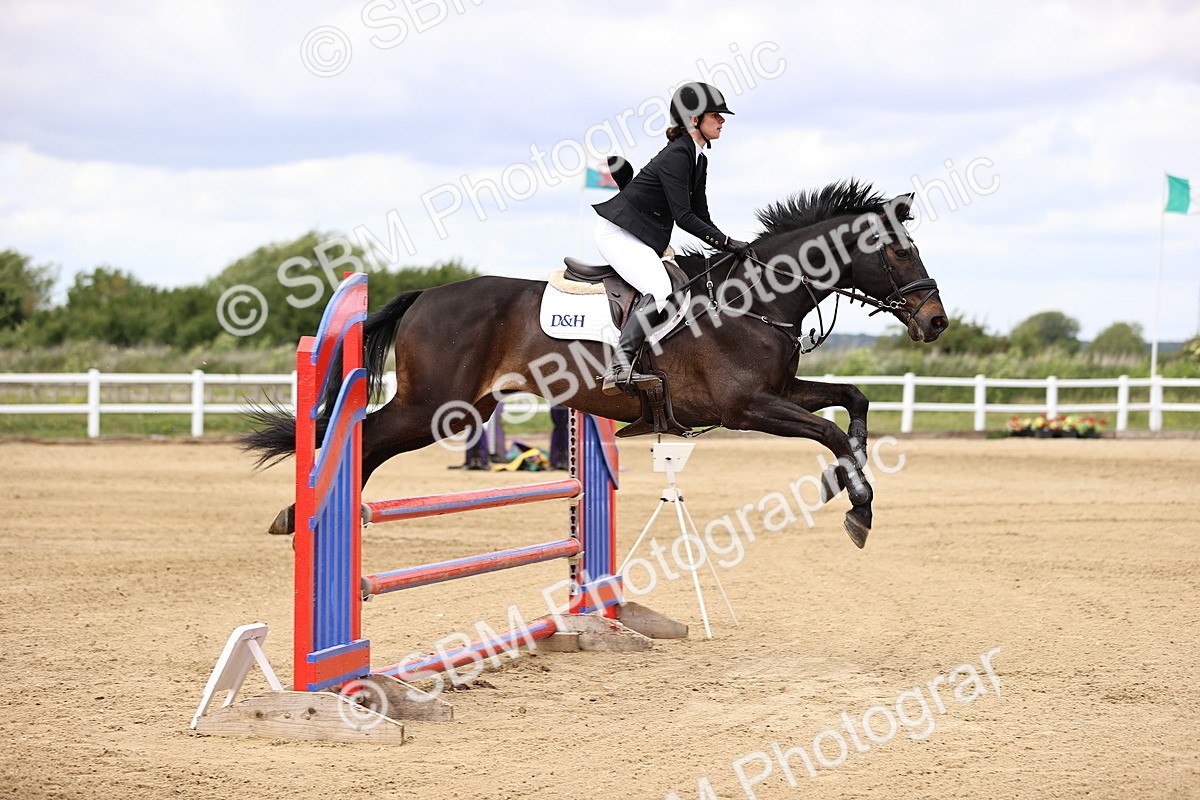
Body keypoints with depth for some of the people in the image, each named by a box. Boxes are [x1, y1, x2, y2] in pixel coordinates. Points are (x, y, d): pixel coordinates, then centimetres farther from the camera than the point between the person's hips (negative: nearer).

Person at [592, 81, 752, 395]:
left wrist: (730, 247, 5)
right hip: (618, 232, -11)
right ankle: (619, 369, -35)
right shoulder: (677, 156, -19)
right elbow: (683, 217, -23)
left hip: (642, 239, 11)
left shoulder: (698, 159, 11)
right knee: (659, 292, -28)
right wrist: (727, 242, -20)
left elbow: (700, 216, 15)